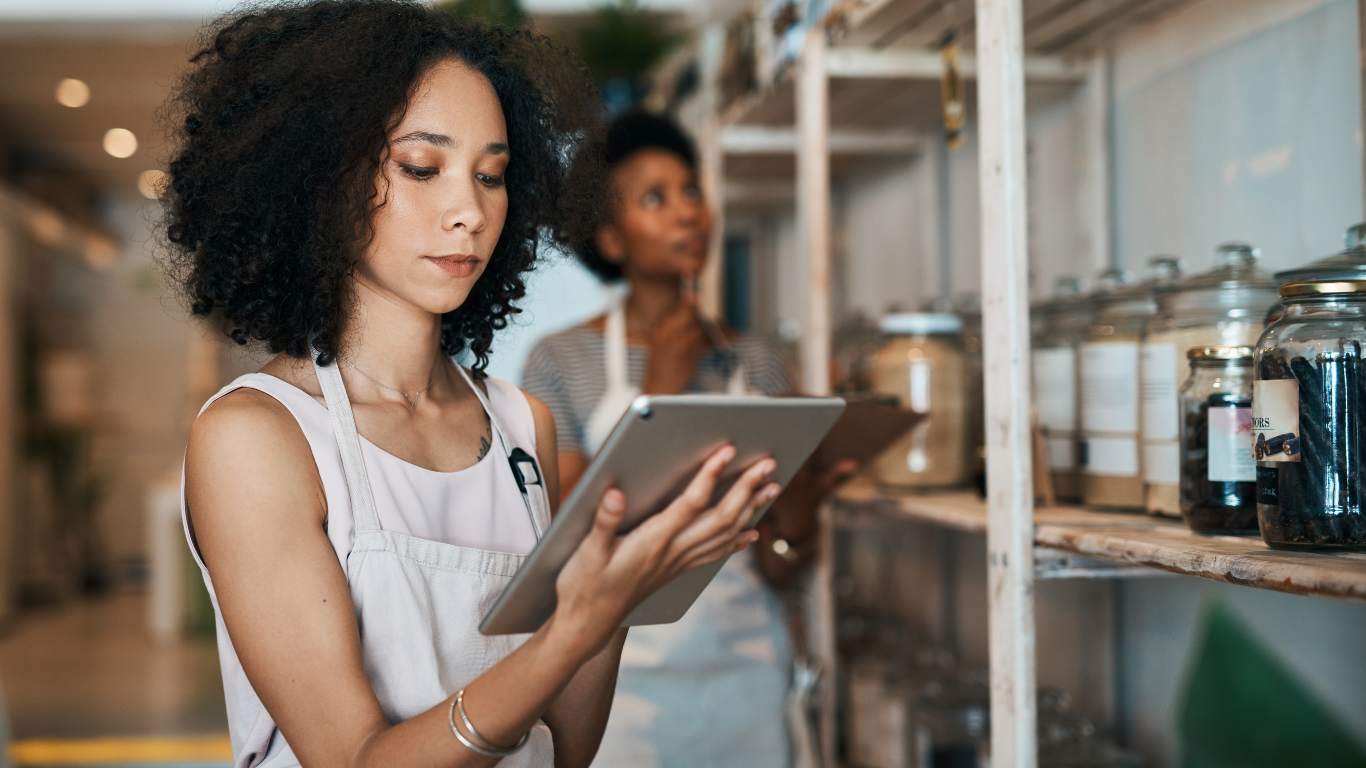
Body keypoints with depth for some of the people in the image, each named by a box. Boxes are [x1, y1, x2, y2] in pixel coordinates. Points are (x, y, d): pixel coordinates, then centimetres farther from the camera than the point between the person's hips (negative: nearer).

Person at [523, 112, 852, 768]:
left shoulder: (757, 363, 6)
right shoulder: (561, 359, -3)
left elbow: (776, 572, 5)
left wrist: (795, 522, -18)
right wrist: (658, 396, -13)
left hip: (745, 666, 3)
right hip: (624, 678, -3)